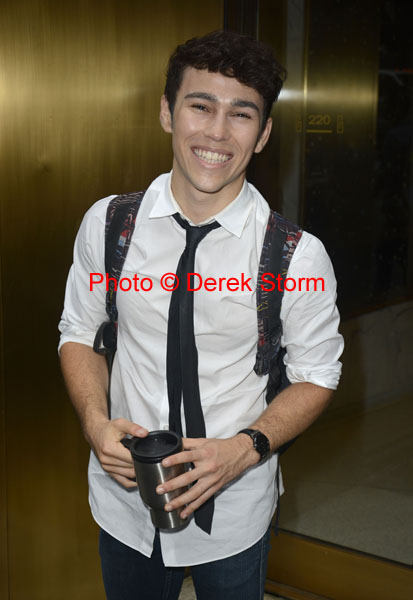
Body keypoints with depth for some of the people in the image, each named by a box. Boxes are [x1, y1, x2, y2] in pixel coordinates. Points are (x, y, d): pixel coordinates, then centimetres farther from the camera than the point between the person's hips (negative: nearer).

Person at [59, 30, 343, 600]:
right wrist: (95, 420, -15)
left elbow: (315, 376, -5)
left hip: (235, 512, -2)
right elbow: (79, 333, 3)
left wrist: (246, 447, -21)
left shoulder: (300, 256, -17)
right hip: (124, 499, 2)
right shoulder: (107, 224, -9)